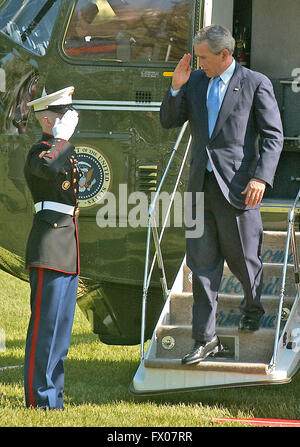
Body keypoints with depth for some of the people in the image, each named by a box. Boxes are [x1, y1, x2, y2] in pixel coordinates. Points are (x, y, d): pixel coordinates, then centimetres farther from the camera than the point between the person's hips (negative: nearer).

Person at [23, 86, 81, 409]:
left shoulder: (66, 151, 20)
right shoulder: (38, 153, -8)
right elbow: (52, 168, -34)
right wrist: (63, 138, -19)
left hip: (68, 250, 9)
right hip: (49, 248, -9)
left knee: (61, 325, 10)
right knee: (45, 323, -8)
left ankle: (53, 398, 15)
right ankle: (39, 397, -6)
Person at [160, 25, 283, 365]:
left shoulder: (255, 84, -4)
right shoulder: (195, 82, 10)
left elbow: (273, 136, -5)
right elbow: (168, 122, 14)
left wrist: (261, 177, -16)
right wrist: (176, 88, -4)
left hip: (236, 186, -4)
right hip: (201, 184, 4)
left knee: (242, 257, 7)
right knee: (201, 263, 2)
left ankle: (252, 307, 40)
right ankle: (205, 339, 6)